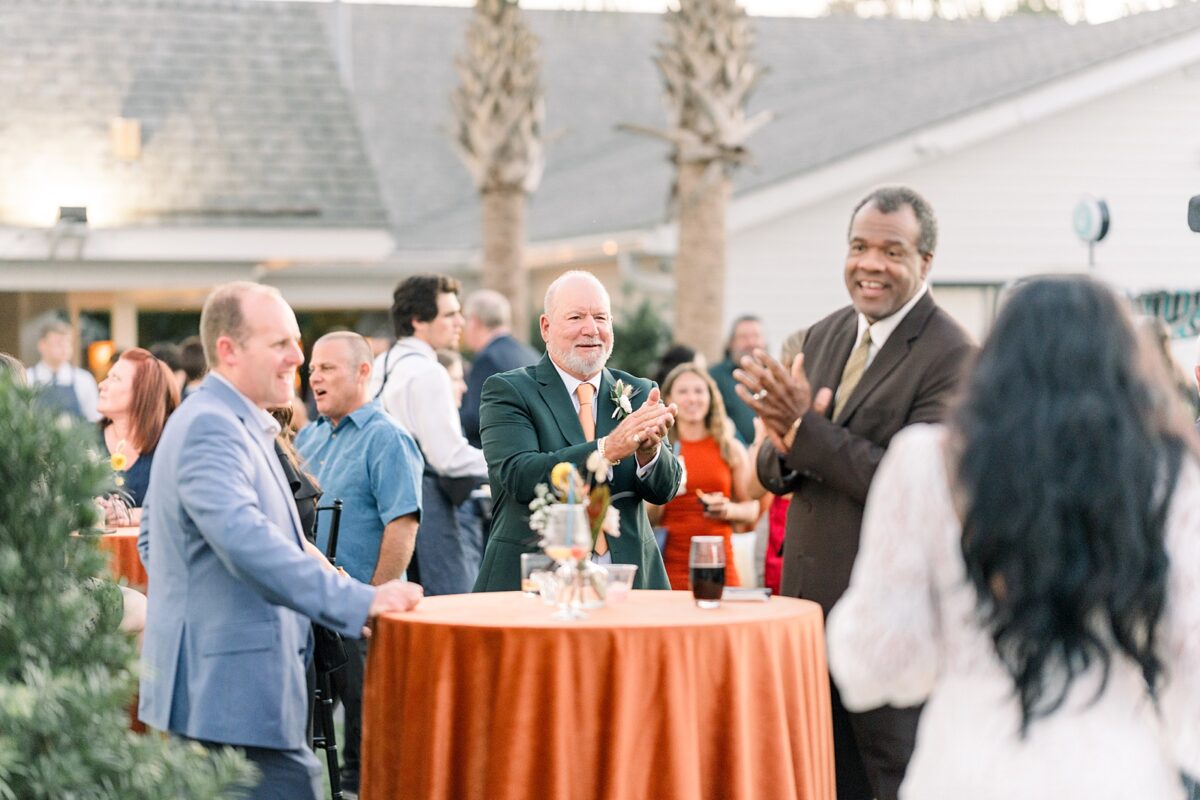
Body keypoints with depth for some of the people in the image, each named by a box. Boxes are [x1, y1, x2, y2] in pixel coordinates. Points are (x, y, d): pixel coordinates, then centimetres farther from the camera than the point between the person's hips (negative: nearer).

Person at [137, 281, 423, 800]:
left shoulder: (211, 421, 17)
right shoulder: (210, 428, -17)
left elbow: (152, 539, 28)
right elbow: (246, 539, -31)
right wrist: (357, 602, -33)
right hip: (233, 690, -11)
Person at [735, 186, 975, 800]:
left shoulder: (952, 358, -14)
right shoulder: (825, 336, 10)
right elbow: (772, 471, 11)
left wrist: (806, 427, -24)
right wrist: (785, 447, -13)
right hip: (812, 604, 7)